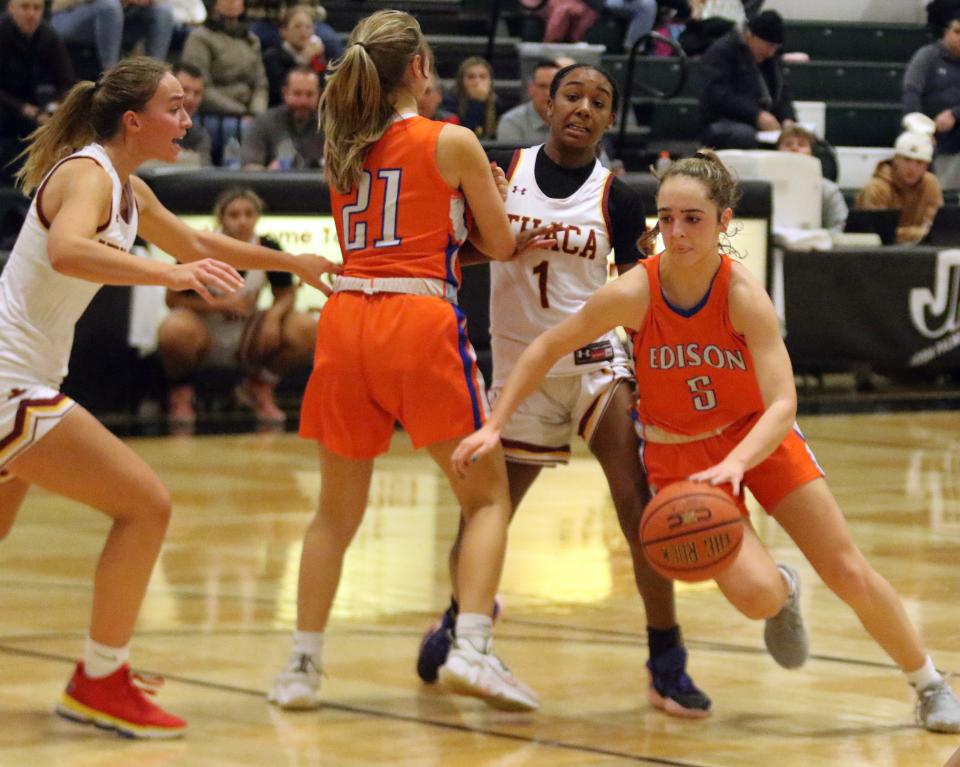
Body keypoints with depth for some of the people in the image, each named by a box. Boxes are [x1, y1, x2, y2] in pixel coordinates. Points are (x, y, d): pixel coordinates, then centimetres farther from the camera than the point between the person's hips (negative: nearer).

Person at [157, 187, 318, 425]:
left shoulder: (269, 250, -10)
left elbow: (286, 294, 2)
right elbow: (174, 299, -13)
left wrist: (274, 314, -21)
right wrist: (221, 305, -25)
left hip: (247, 338, 3)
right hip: (204, 334, -3)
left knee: (305, 329, -20)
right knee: (175, 330, -39)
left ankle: (259, 387, 6)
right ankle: (181, 392, -5)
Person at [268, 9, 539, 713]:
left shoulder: (343, 148, 15)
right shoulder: (452, 143, 1)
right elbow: (500, 245, 9)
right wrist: (483, 195, 26)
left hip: (345, 319, 4)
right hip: (421, 321, -4)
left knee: (337, 509, 14)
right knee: (488, 493, 5)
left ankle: (303, 665, 10)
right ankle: (471, 648, -11)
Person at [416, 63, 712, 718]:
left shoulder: (618, 199, -1)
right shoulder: (501, 172, 0)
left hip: (594, 361, -1)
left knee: (640, 505, -19)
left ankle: (667, 663, -11)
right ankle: (462, 617, 41)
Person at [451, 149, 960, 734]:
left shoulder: (744, 294, -26)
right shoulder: (634, 294, -24)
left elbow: (782, 404, -33)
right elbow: (547, 349, -9)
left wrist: (735, 463, -50)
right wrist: (495, 426, -13)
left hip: (758, 435, 0)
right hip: (676, 452, 0)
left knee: (850, 573, -1)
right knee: (755, 594, -19)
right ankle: (783, 593, 20)